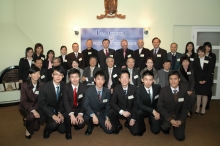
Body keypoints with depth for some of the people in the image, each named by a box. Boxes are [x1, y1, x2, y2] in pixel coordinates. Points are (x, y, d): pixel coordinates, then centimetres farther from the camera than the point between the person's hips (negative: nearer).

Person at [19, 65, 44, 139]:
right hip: (25, 106, -2)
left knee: (36, 128, -6)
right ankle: (28, 130, -1)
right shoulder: (24, 85, -16)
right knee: (31, 116, -34)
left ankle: (27, 120, 28)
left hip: (36, 106, 2)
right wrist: (33, 111, -32)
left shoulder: (41, 85, -12)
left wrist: (35, 109, -21)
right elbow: (23, 101, -19)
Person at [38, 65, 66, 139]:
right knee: (54, 123, -30)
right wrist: (53, 115, -27)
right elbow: (41, 104, -17)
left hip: (58, 111, 4)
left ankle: (54, 126, 26)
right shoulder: (45, 87, -19)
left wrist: (60, 112, -11)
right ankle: (47, 130, 6)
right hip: (47, 111, -4)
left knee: (62, 130, -8)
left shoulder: (64, 85, -9)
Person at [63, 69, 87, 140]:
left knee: (81, 124, -22)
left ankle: (76, 123, 17)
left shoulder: (83, 87, -9)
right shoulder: (66, 87, -12)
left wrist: (80, 114, -24)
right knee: (67, 115, -34)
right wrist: (71, 114, -36)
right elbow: (65, 102, -22)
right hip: (69, 109, -1)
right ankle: (68, 132, -5)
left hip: (79, 108, 1)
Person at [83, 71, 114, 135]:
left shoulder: (107, 91, -7)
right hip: (91, 112, -2)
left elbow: (108, 106, 0)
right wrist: (93, 115, -35)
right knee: (86, 118, -36)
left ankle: (100, 122, 20)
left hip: (102, 113, 2)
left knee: (109, 130, -14)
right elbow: (85, 105, -20)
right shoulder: (88, 91, -15)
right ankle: (90, 126, 3)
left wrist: (107, 118, -12)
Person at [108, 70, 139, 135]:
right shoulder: (116, 89, -12)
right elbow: (112, 103, -14)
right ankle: (118, 126, 0)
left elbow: (135, 104, -6)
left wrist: (133, 118, -13)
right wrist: (122, 112, -27)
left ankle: (128, 123, 21)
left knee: (135, 132, -15)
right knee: (110, 112, -30)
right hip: (120, 112, 1)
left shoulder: (134, 88, -12)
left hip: (130, 112, 0)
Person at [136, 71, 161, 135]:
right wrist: (152, 111, -32)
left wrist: (157, 111, -8)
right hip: (144, 110, -1)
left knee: (156, 131, -12)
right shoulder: (138, 90, -18)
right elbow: (139, 105, -24)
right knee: (139, 112, -35)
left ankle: (151, 120, 22)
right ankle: (141, 128, -5)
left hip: (155, 110, 1)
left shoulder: (157, 87, -12)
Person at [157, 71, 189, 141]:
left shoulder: (183, 92, -1)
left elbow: (185, 108, 3)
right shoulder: (163, 90, -10)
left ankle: (176, 127, 23)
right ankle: (166, 127, 5)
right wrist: (170, 119, -21)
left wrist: (181, 120, -13)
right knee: (165, 127, -33)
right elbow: (160, 107, -12)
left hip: (178, 116, 3)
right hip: (166, 115, -2)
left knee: (180, 137, -10)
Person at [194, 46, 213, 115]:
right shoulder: (196, 60, 3)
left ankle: (203, 109, 12)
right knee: (198, 94, 3)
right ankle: (198, 108, 11)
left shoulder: (209, 60, -1)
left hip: (207, 80, -1)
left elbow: (210, 71, -4)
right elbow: (195, 71, 0)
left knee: (205, 94, 3)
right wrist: (199, 80, -9)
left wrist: (205, 80, -11)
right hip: (198, 80, 1)